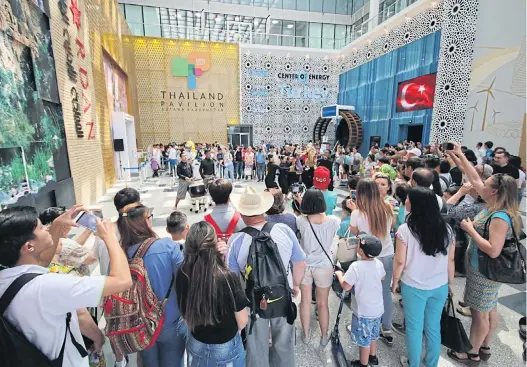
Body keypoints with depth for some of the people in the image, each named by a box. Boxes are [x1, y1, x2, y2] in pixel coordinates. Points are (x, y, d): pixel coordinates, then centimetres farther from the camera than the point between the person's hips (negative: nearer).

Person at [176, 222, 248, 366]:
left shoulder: (182, 276, -21)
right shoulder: (229, 278, -31)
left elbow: (186, 315, -3)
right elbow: (242, 320, -16)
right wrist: (228, 332, 5)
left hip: (196, 345, 3)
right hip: (225, 347, -2)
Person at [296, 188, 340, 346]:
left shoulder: (301, 221, -19)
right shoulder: (333, 221, -18)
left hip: (304, 266, 1)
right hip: (324, 266, 0)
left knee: (305, 301, 20)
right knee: (322, 303, 19)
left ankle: (306, 334, 38)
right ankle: (324, 336, 38)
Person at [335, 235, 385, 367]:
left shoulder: (356, 266, -29)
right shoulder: (378, 263, -9)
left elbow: (346, 286, -23)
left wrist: (339, 274, -8)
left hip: (364, 311, -7)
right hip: (378, 308, 7)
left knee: (364, 338, 14)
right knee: (373, 334, 28)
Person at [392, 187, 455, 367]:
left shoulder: (405, 230, -20)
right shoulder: (446, 229, -7)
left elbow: (400, 261, -14)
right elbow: (450, 260, 3)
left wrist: (395, 281, 2)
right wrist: (450, 283, 18)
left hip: (414, 287, -4)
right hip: (440, 286, 4)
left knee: (414, 327, 15)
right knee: (433, 327, 20)